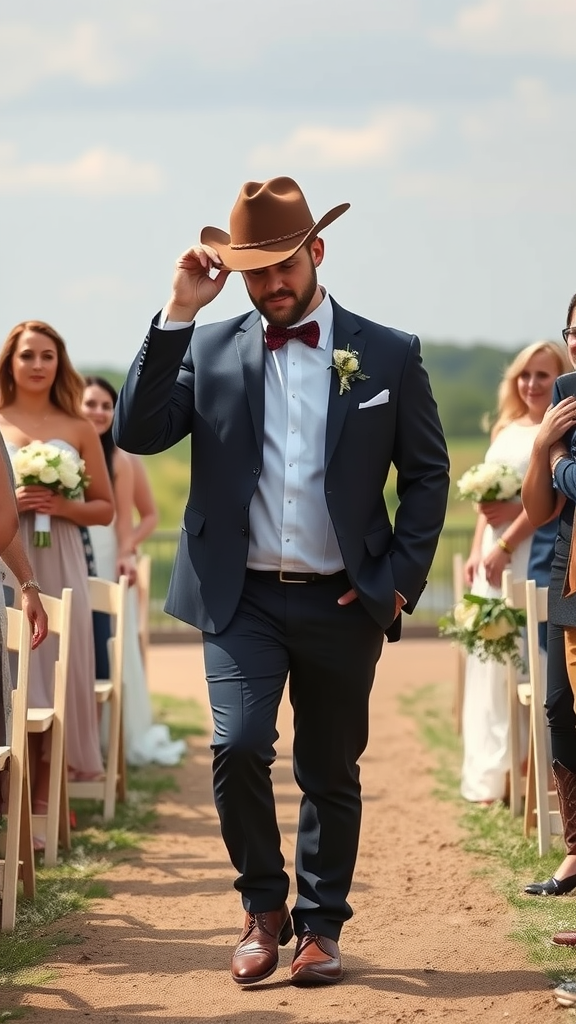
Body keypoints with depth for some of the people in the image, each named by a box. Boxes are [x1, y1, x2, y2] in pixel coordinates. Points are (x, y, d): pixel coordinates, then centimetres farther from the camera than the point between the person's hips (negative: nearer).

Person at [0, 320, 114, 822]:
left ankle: (44, 801, 4)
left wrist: (63, 506, -8)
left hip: (59, 566, 1)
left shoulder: (79, 430, 7)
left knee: (56, 673, -1)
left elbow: (105, 508, 9)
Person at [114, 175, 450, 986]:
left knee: (330, 774, 9)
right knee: (238, 748, -16)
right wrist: (179, 313, -13)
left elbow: (427, 473, 8)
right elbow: (137, 433, -8)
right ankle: (264, 910, 6)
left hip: (343, 605, 0)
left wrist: (400, 578, -2)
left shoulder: (389, 356, 2)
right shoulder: (209, 352, 4)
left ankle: (320, 926, 26)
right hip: (242, 598, 0)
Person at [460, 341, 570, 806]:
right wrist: (476, 552, 10)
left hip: (531, 554, -8)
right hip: (494, 554, 8)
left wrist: (505, 545, -18)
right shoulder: (507, 429, 17)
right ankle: (490, 773, 14)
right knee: (489, 663, 8)